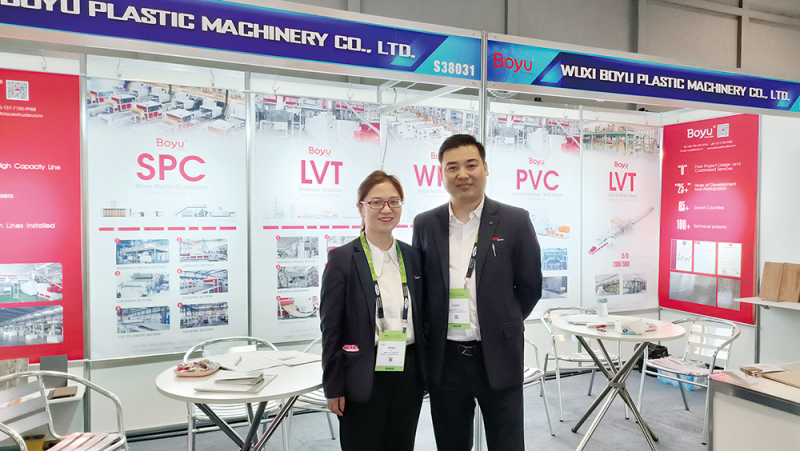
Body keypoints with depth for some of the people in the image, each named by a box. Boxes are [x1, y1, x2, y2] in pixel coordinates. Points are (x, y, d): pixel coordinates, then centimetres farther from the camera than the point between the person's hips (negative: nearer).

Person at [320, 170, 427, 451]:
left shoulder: (412, 257, 6)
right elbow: (331, 328, -7)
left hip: (408, 374, 5)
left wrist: (425, 373, 12)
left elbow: (420, 319, 12)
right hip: (364, 378, -4)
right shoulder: (342, 259, -8)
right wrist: (334, 387, -7)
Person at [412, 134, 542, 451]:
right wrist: (431, 331, 6)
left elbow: (530, 287, 2)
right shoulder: (425, 224, 2)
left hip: (498, 357, -2)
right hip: (444, 359, 2)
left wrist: (502, 325, 4)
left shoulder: (515, 221, -4)